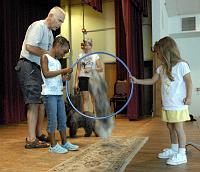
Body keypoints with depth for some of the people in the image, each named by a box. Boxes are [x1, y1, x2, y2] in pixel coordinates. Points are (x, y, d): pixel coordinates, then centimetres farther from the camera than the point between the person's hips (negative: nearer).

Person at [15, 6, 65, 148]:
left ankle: (39, 134, 22)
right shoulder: (38, 26, -10)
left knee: (42, 101, 11)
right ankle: (31, 140, -8)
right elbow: (29, 47, -22)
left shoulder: (50, 32, 19)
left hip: (40, 69, 10)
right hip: (29, 66, -10)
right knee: (34, 102, -11)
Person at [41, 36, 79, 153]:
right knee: (53, 120, -3)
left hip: (59, 94, 8)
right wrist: (63, 71, -17)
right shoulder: (45, 57, -4)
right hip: (49, 94, -8)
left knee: (62, 119, 10)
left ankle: (65, 143, 20)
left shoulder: (57, 61, 17)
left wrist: (65, 78, -1)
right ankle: (53, 145, 7)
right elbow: (46, 74, -17)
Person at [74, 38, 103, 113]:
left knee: (94, 99, 1)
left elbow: (101, 69, 3)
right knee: (85, 99, -3)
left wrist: (91, 69, -13)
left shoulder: (95, 55, 7)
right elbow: (78, 70, 6)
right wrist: (76, 82, -1)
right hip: (83, 78, 0)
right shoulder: (80, 55, 8)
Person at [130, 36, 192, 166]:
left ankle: (181, 154, 6)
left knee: (178, 127, -3)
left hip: (178, 105, -7)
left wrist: (189, 97, -15)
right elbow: (152, 81, 18)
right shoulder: (161, 68, 10)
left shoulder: (181, 65, -10)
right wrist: (137, 81, 12)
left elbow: (189, 82, -8)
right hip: (166, 105, 7)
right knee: (171, 127, 15)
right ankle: (174, 149, 29)